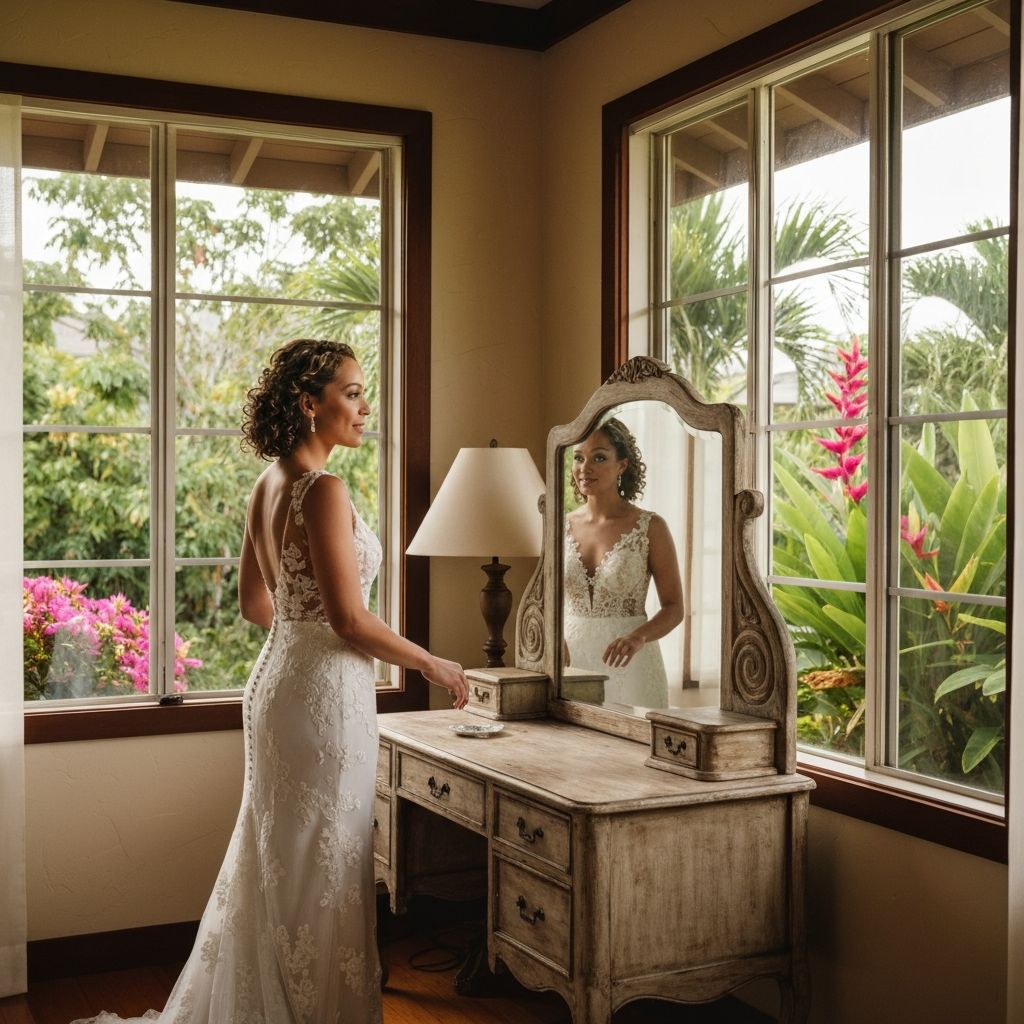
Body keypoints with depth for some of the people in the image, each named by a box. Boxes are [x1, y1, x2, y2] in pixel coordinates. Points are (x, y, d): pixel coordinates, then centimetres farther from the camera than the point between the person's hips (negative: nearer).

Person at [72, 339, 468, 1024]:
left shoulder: (268, 486, 8)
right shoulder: (323, 491, -19)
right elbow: (351, 620, -21)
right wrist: (434, 665, -9)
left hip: (278, 680, 9)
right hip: (324, 692, -9)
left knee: (276, 864, 19)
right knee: (320, 871, 2)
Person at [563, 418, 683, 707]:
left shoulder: (650, 527, -5)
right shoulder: (563, 527, 4)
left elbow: (674, 608, -3)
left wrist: (638, 637, -22)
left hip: (628, 666, -3)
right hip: (572, 664, 3)